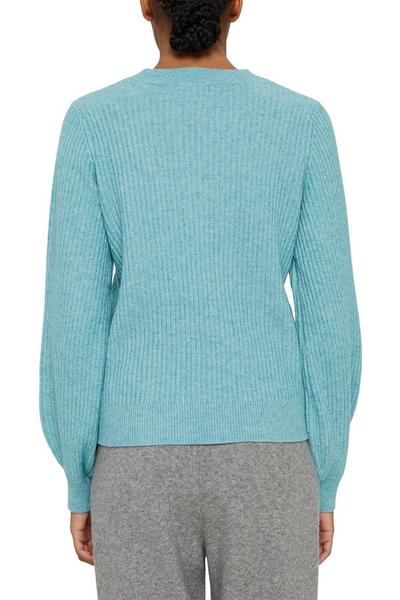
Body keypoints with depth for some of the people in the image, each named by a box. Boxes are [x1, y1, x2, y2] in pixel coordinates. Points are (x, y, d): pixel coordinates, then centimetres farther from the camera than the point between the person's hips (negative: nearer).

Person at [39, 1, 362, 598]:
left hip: (143, 460, 0)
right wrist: (325, 486, 7)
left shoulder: (93, 122, -3)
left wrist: (79, 487, 4)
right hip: (263, 458, 0)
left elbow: (75, 318, -6)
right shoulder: (303, 122, -1)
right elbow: (328, 317, -3)